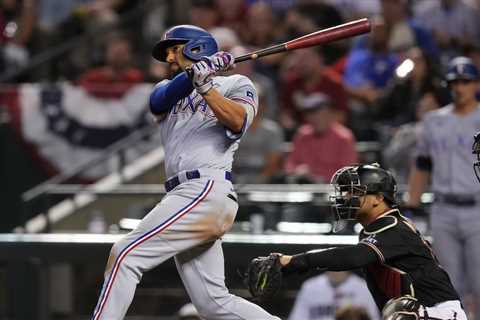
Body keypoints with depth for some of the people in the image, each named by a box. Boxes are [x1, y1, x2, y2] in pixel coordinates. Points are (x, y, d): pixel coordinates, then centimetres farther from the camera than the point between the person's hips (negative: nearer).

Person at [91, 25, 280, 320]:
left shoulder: (235, 85, 10)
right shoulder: (168, 90, 27)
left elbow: (237, 121, -11)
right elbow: (160, 100, 2)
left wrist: (204, 86, -17)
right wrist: (193, 74, -16)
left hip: (207, 190, -7)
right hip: (188, 195, 7)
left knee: (127, 255, -16)